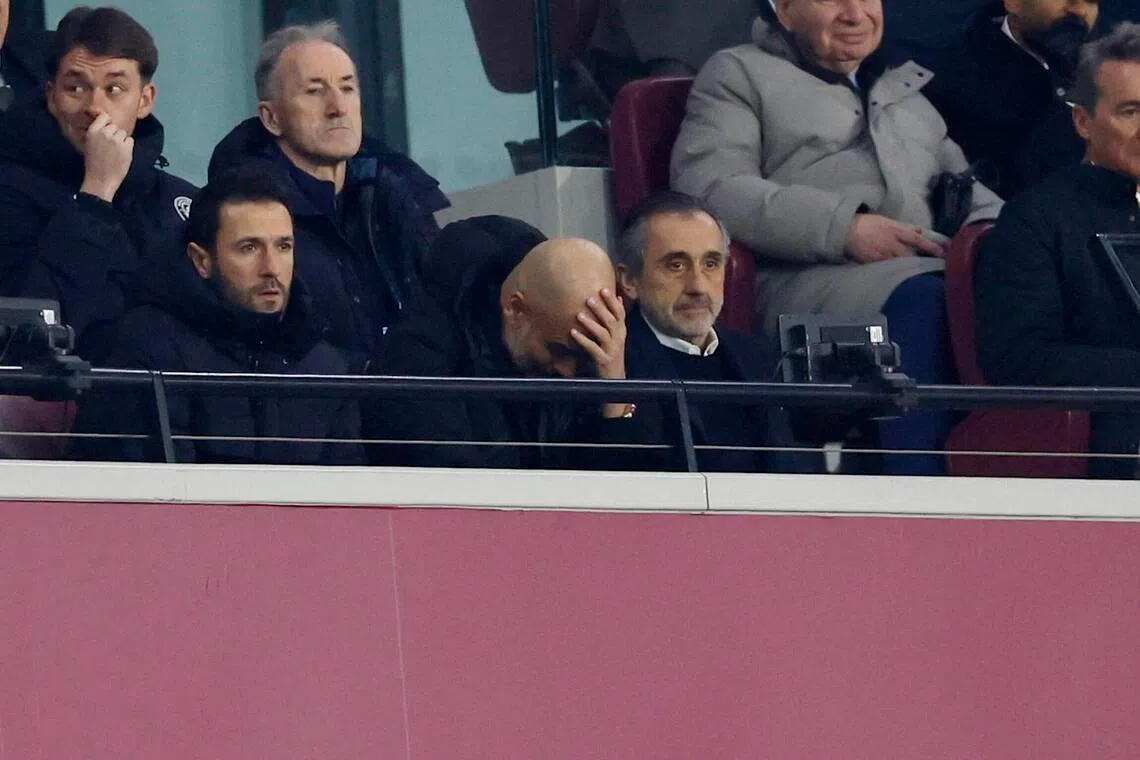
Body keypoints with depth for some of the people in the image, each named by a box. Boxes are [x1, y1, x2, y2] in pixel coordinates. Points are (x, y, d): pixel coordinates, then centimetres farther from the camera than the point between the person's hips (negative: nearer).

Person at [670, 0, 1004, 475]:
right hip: (812, 275, -5)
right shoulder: (739, 73, 16)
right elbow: (707, 189, -1)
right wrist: (845, 227, -12)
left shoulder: (909, 88, 35)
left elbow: (964, 186, 34)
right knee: (923, 299, -39)